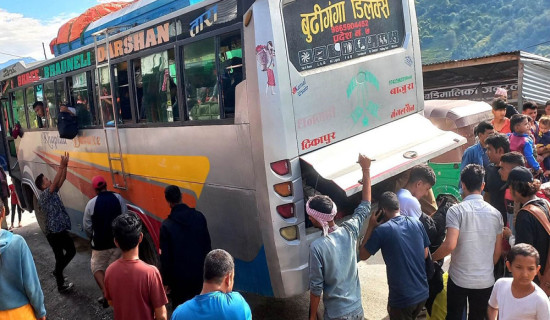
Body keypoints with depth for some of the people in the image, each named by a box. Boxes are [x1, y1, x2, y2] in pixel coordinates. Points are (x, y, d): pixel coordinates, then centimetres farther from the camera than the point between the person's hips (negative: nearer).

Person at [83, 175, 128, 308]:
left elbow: (86, 226, -2)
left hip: (100, 243, -2)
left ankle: (105, 294, 3)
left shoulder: (91, 203, -10)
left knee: (97, 267, 17)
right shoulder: (118, 198, -6)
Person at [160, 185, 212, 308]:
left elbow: (165, 257, -12)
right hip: (199, 272, 3)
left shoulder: (167, 225, -19)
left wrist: (166, 281, 0)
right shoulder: (199, 217, -9)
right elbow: (207, 244, 0)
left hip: (179, 276, -3)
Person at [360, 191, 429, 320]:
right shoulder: (417, 223, -1)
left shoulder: (382, 230, -16)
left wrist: (371, 227, -1)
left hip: (402, 298, -5)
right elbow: (425, 254, 11)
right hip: (423, 293, 5)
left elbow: (363, 255, -3)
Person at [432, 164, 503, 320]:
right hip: (485, 280, 4)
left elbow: (450, 245, -23)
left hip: (459, 279, -3)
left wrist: (432, 257, -6)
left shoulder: (456, 210, -14)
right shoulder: (495, 213, 0)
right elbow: (498, 251, 7)